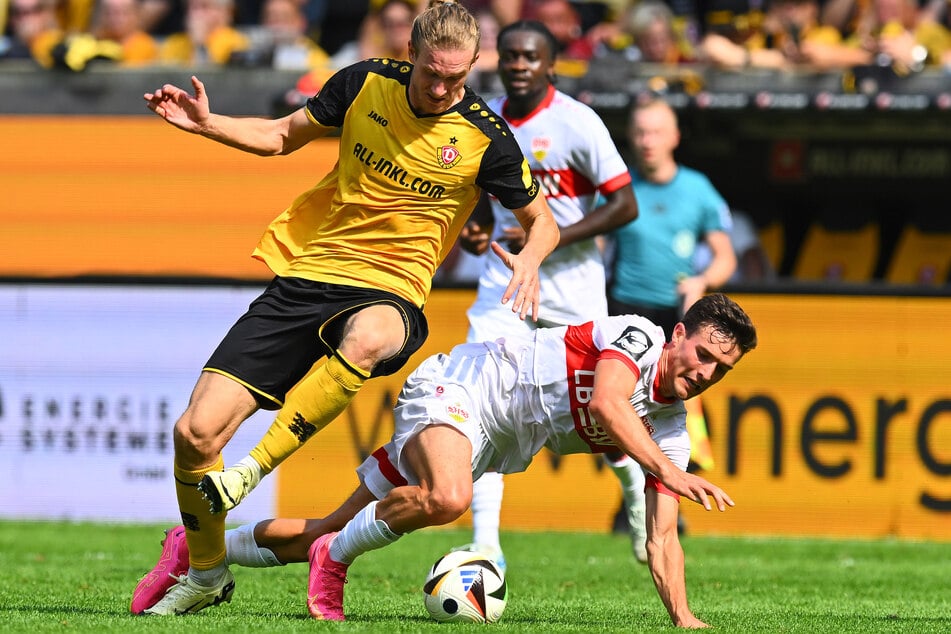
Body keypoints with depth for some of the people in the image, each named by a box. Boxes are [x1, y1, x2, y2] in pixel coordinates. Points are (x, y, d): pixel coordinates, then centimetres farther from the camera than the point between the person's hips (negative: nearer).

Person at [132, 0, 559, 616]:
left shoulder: (484, 138, -6)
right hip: (307, 275, 3)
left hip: (389, 293, -3)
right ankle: (205, 573, 17)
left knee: (368, 335, -44)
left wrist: (530, 259, -16)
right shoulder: (366, 83, 0)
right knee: (196, 432, -9)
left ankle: (258, 466, -31)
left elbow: (544, 219, 7)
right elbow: (285, 136, 15)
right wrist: (207, 124, -1)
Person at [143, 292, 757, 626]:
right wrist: (668, 470, -48)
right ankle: (335, 557, -14)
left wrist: (683, 618, -10)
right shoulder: (638, 335, -19)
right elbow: (606, 403, -39)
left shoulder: (672, 428, 1)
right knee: (447, 497, -41)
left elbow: (661, 537, 1)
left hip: (494, 445, 8)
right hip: (462, 385, -8)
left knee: (332, 534, 9)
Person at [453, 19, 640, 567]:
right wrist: (474, 230, -1)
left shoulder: (576, 122, -14)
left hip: (571, 278, -4)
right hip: (505, 279, 4)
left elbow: (624, 205, -14)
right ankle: (486, 541, -12)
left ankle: (640, 489, 35)